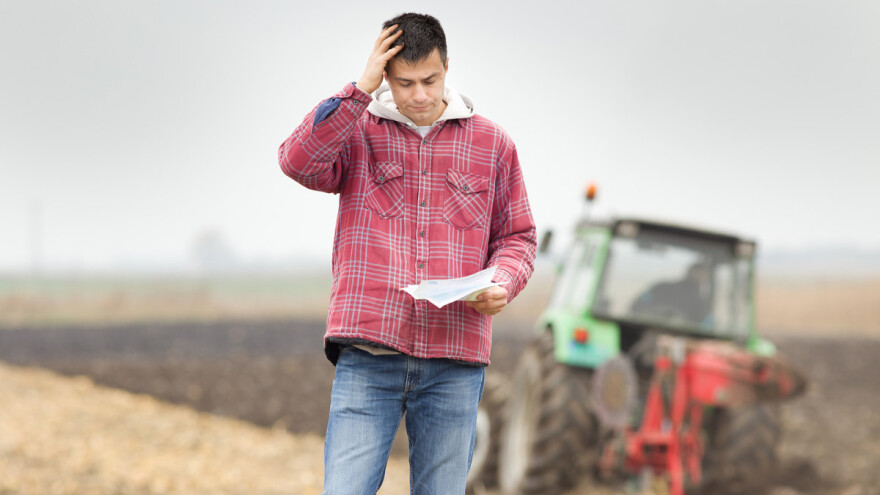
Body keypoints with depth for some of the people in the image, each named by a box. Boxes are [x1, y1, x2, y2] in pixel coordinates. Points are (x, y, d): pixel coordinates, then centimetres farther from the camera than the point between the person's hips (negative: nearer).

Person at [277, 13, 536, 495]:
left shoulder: (491, 143, 10)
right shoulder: (356, 131, 7)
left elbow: (516, 236, 16)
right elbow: (298, 161, -13)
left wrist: (502, 283, -5)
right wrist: (361, 89, -12)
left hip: (454, 363, 2)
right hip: (368, 353, -1)